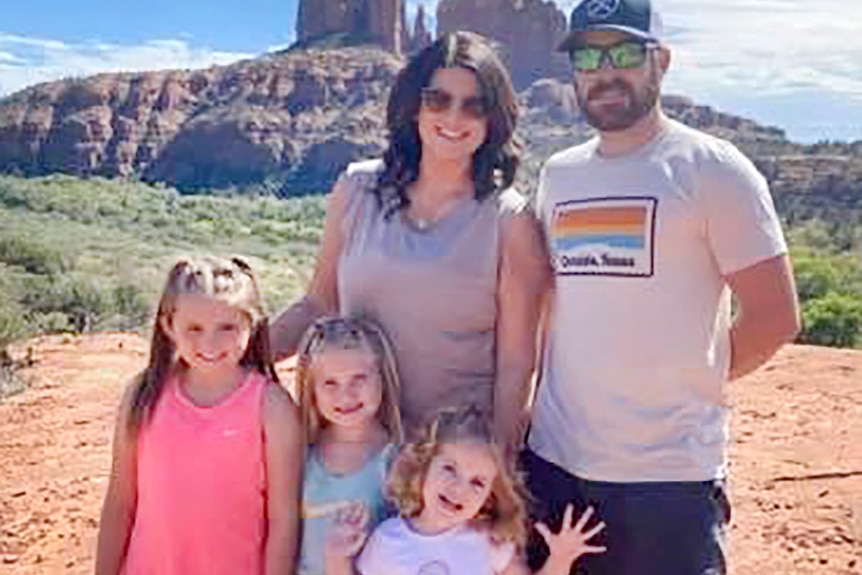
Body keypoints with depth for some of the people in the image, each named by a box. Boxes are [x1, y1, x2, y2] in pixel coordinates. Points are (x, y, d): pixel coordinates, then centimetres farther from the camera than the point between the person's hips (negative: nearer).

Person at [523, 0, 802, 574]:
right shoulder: (557, 174, 10)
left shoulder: (712, 168, -6)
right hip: (552, 460, 5)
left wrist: (687, 382, -1)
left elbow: (774, 317, -7)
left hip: (670, 471, -4)